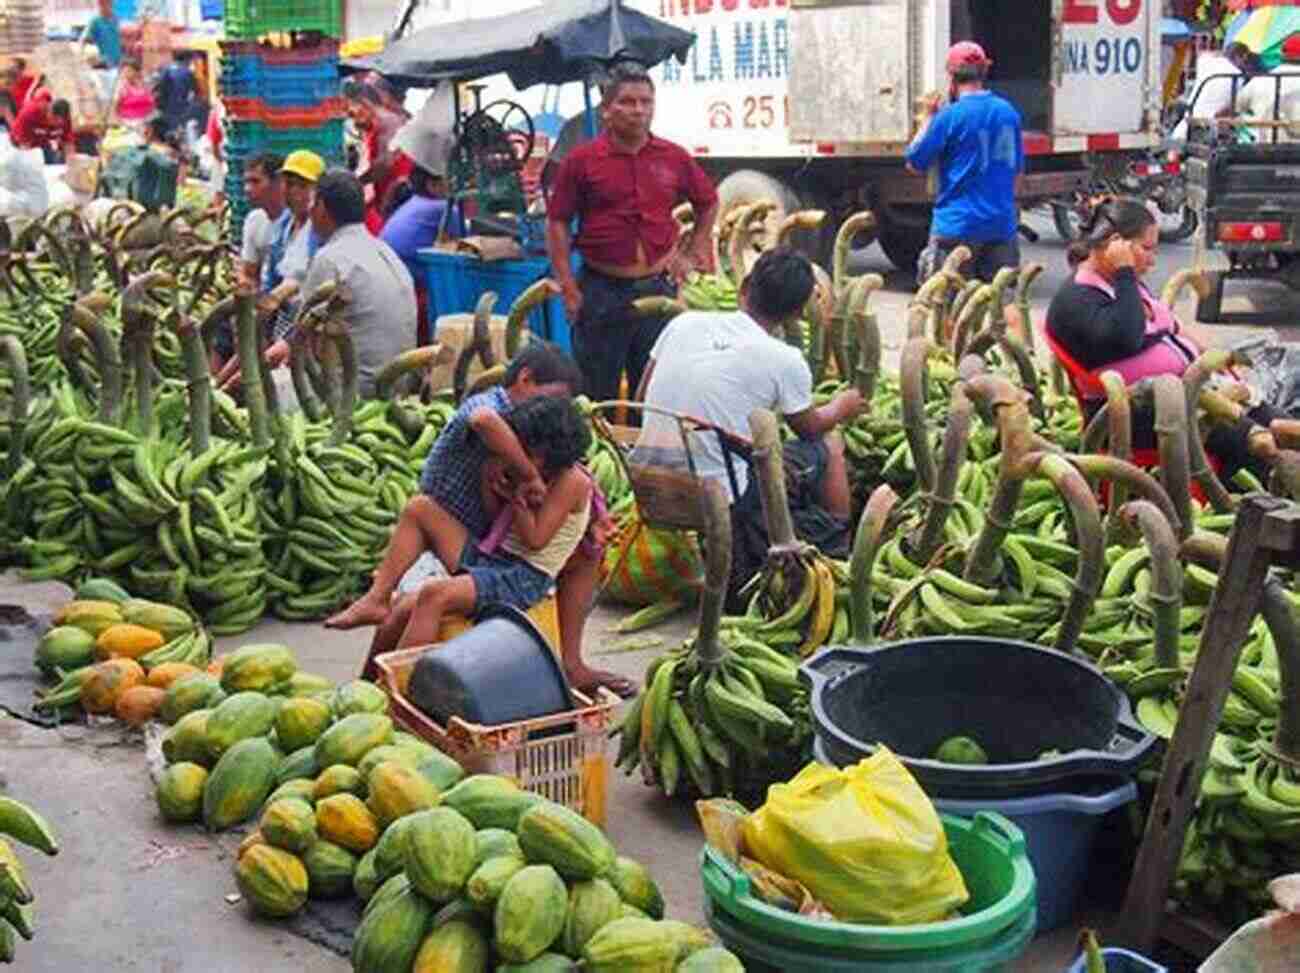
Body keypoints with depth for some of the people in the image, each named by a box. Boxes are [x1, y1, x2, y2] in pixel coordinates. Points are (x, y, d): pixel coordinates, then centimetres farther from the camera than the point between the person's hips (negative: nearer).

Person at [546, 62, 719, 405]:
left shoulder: (674, 158, 5)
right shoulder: (582, 160, -4)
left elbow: (708, 203, 21)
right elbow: (556, 222, -2)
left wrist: (695, 254, 13)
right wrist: (568, 287, -7)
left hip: (658, 286, 3)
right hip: (601, 288, -3)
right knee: (596, 393, 4)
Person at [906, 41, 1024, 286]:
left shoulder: (950, 116, -11)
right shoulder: (1009, 112, 8)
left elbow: (914, 163, -4)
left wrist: (929, 117, 5)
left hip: (958, 224, -5)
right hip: (1002, 224, 6)